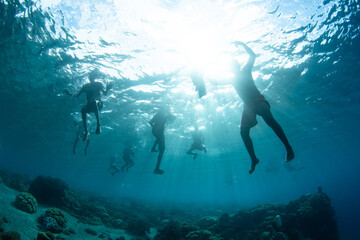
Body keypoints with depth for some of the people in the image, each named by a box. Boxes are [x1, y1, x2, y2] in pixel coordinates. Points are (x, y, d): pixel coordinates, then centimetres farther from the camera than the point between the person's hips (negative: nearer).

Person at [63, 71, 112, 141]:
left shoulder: (98, 84, 16)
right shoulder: (85, 86, 24)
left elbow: (104, 93, 3)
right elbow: (77, 95, 26)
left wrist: (107, 89, -19)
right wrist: (69, 93, 10)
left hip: (98, 104, -3)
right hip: (89, 105, 3)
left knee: (94, 101, -40)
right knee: (83, 109, -32)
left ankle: (98, 124, -46)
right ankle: (86, 131, -35)